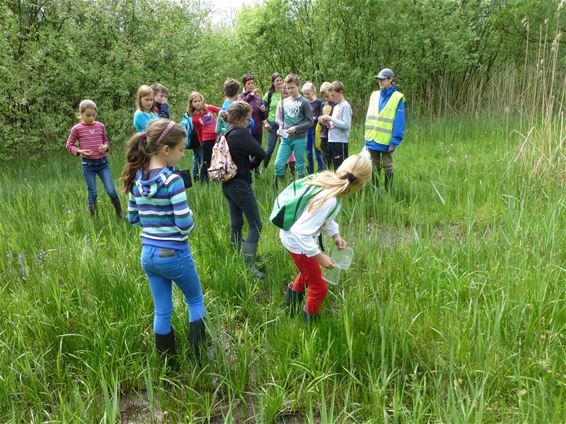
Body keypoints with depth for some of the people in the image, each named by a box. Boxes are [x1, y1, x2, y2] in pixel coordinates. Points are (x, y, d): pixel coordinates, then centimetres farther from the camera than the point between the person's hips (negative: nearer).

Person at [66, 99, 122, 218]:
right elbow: (69, 145, 4)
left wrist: (105, 147, -5)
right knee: (93, 194, 4)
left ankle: (120, 215, 12)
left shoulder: (100, 126, 3)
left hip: (103, 162, 2)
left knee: (111, 191, -4)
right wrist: (79, 151, -13)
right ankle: (93, 217, 19)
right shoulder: (77, 129, -4)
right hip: (88, 164, -2)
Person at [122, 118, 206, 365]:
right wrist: (187, 214, -2)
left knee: (162, 312, 16)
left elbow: (133, 218, 11)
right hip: (174, 255, -6)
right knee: (196, 300, 19)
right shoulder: (172, 180, -21)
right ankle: (200, 360, 24)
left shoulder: (136, 179, 2)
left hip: (148, 254, 6)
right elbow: (185, 224, -22)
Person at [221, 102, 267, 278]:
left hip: (227, 184, 9)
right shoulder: (241, 134, -18)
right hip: (240, 185, -9)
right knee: (256, 225, -2)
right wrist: (251, 165, -3)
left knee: (236, 223, 17)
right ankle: (249, 266, -4)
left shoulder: (226, 134, 7)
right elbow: (260, 153, -22)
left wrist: (245, 164, 4)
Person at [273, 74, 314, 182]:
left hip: (299, 139, -4)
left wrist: (296, 128, -16)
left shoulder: (304, 102, -3)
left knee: (299, 166, 5)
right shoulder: (284, 102, 10)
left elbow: (310, 122, -6)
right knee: (278, 164, -2)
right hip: (285, 139, 4)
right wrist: (280, 128, 1)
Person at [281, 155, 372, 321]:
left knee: (309, 270, 35)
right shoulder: (329, 200, -37)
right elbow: (300, 231, -36)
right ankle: (310, 321, 34)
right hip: (297, 241, -9)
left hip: (299, 234, 9)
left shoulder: (328, 180, -12)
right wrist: (320, 256, -26)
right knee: (319, 287, 10)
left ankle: (294, 294, 62)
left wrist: (335, 235, 3)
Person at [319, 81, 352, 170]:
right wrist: (328, 123, 2)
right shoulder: (336, 106, 16)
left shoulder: (345, 106, -10)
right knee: (335, 167, 14)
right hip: (332, 141, 9)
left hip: (340, 142, -9)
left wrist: (331, 118, -17)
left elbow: (346, 125, -19)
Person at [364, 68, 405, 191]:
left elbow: (399, 122, -11)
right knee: (375, 167, 14)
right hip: (372, 140, 5)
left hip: (386, 141, -5)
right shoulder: (374, 95, 8)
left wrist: (395, 142, -16)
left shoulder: (397, 97, -7)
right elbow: (369, 117, 11)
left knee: (387, 167, 6)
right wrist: (366, 137, 7)